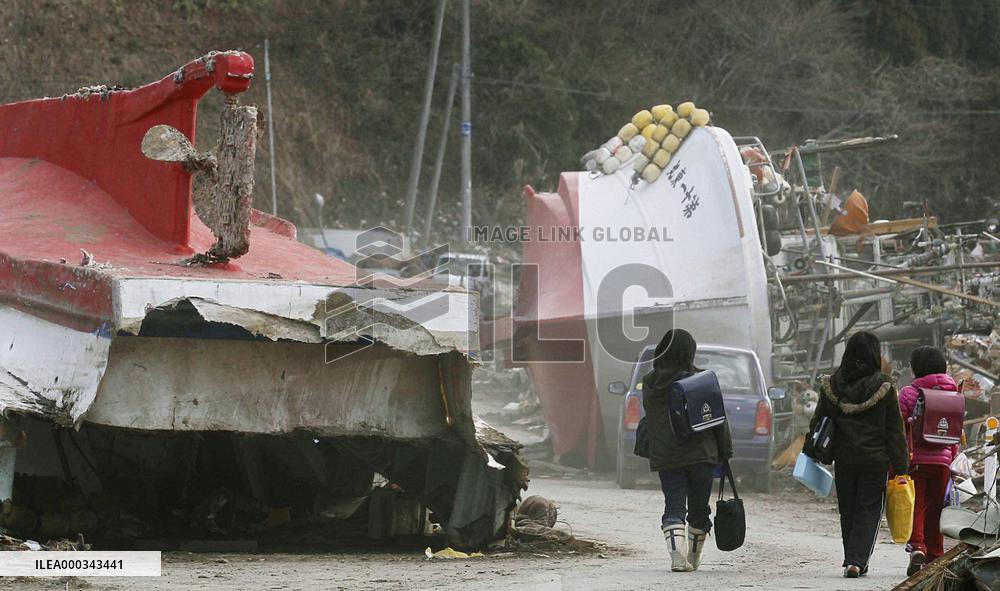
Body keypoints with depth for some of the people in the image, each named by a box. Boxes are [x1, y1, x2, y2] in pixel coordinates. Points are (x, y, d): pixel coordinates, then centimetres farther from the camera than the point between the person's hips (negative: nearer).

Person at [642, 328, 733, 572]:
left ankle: (677, 554, -22)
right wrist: (725, 450, 6)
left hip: (665, 457, 2)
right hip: (701, 454, -2)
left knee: (673, 507, -1)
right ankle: (693, 557, 22)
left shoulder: (650, 384, 2)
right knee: (699, 507, 13)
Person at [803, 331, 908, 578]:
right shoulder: (883, 386, -8)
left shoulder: (831, 385, -1)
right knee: (869, 511, 3)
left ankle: (853, 561, 18)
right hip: (875, 460, -2)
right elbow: (895, 430, -5)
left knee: (848, 512, 14)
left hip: (844, 461, 2)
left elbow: (818, 423, 5)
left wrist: (809, 454, 15)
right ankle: (857, 560, -10)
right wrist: (900, 467, -1)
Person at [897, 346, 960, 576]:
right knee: (935, 508, 12)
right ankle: (935, 557, 16)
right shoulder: (953, 393, 7)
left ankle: (917, 546, -23)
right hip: (942, 460, 4)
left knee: (915, 506, -2)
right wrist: (953, 459, 19)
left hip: (915, 459, -4)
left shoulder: (909, 393, -5)